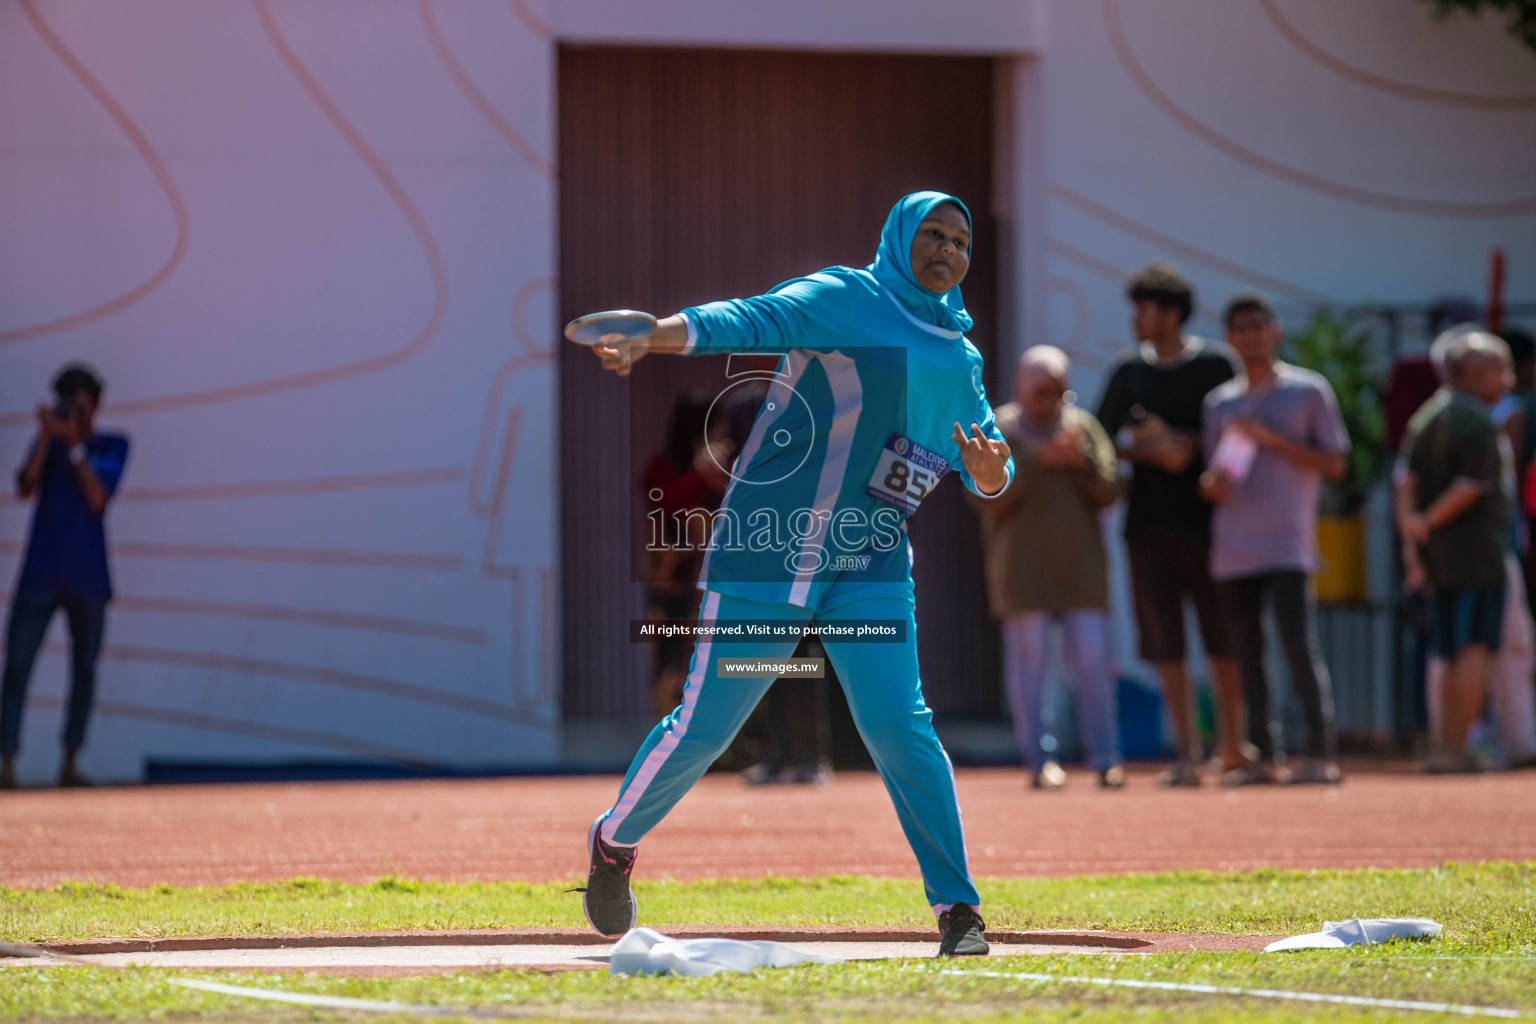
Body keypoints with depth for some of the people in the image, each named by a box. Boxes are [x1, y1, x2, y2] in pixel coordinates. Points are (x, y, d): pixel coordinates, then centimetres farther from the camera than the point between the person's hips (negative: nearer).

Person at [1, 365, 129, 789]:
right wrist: (47, 437, -15)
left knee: (84, 669, 5)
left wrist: (74, 443, -15)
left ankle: (70, 764, 13)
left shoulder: (111, 447, 5)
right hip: (41, 575, -1)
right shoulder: (48, 440, 8)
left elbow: (97, 498, -9)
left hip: (87, 578, 1)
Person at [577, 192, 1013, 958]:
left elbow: (989, 466, 13)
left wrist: (990, 474, -13)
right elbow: (744, 322, -21)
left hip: (869, 565, 4)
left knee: (899, 727, -12)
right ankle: (615, 842, 28)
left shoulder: (959, 357, 14)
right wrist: (645, 341, -38)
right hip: (764, 552, -4)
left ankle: (957, 909, -7)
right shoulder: (841, 300, -5)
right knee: (703, 728, 2)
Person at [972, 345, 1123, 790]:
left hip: (1080, 565, 2)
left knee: (1093, 659, -2)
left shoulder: (1083, 426, 10)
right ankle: (1038, 760, 2)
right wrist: (1037, 459, -18)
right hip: (1021, 566, -2)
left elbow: (1109, 491, 5)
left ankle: (1105, 758, 3)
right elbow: (986, 496, -10)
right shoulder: (996, 431, 1)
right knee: (1027, 659, -3)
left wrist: (1080, 461, -14)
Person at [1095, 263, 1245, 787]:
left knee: (1223, 635, -1)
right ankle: (1186, 753, 2)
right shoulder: (1128, 372, 12)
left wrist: (1180, 442, -15)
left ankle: (1230, 744, 12)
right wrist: (1152, 449, -10)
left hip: (1205, 520, -3)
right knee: (1165, 643, 0)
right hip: (1148, 522, 3)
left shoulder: (1216, 365, 1)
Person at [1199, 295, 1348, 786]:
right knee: (1247, 652, 4)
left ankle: (1321, 753, -13)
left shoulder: (1308, 391, 3)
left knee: (1298, 644, -14)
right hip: (1233, 548, 5)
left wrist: (1272, 439, -10)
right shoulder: (1219, 402, 16)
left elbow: (1334, 464, -1)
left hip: (1287, 542, -5)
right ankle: (1264, 755, 9)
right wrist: (1210, 484, -3)